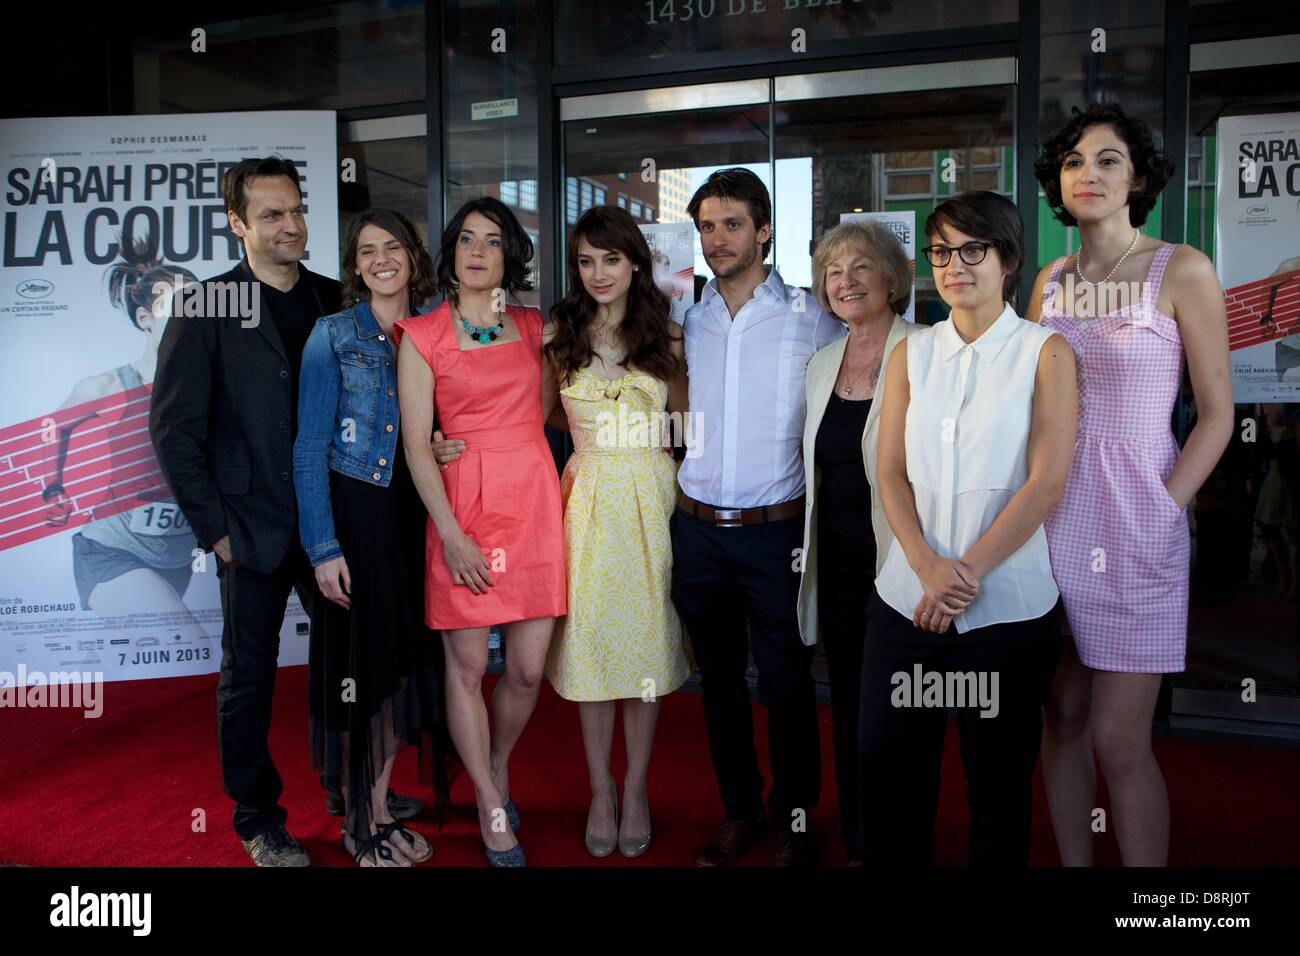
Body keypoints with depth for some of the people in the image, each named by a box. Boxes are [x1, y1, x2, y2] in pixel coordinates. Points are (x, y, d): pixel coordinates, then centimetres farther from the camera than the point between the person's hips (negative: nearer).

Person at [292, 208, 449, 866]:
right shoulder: (333, 336, -3)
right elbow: (310, 450, -6)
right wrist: (323, 547, -12)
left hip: (415, 515, 4)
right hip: (354, 513, -4)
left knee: (401, 661, 9)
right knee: (358, 666, 2)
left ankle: (382, 812, 25)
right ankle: (360, 824, 19)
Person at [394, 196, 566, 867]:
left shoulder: (532, 327, 12)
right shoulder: (422, 335, 1)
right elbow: (416, 443, -5)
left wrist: (504, 443, 8)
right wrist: (452, 534, -13)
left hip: (534, 502, 3)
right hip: (463, 506, -3)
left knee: (528, 669, 5)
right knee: (467, 665, 4)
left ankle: (498, 767, 34)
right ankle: (492, 808, 22)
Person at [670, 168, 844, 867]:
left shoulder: (809, 320, -4)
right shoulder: (685, 321, 7)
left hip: (774, 531, -3)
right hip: (697, 528, 4)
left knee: (786, 684, 5)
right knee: (718, 679, 14)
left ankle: (793, 821, 24)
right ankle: (738, 814, 30)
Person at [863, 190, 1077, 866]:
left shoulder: (1045, 353, 0)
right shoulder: (910, 354, 9)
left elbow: (1046, 483, -8)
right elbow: (891, 474, 3)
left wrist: (967, 572, -14)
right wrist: (928, 567, -12)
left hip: (1006, 605, -3)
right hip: (907, 599, 3)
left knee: (998, 782, 10)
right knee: (887, 766, 8)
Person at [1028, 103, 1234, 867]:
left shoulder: (1182, 272, -3)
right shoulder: (1052, 281, 9)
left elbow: (1217, 416, -4)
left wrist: (1161, 512, -11)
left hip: (1134, 519, -4)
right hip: (1054, 515, 4)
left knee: (1118, 740, -3)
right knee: (1063, 719, 11)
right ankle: (1072, 863, 27)